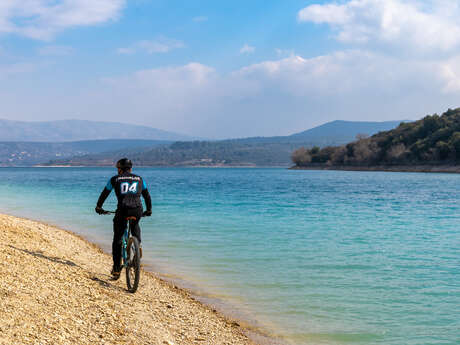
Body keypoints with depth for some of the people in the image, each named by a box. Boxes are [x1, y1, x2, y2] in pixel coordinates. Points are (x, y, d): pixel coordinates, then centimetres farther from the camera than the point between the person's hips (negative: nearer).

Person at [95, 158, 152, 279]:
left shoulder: (115, 179, 16)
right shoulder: (139, 179, 21)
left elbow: (104, 194, 24)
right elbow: (147, 195, 28)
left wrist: (99, 207, 39)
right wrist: (149, 210, 40)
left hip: (123, 210, -2)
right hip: (137, 210, 2)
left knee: (117, 240, 13)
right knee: (135, 226, 37)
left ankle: (116, 269, 13)